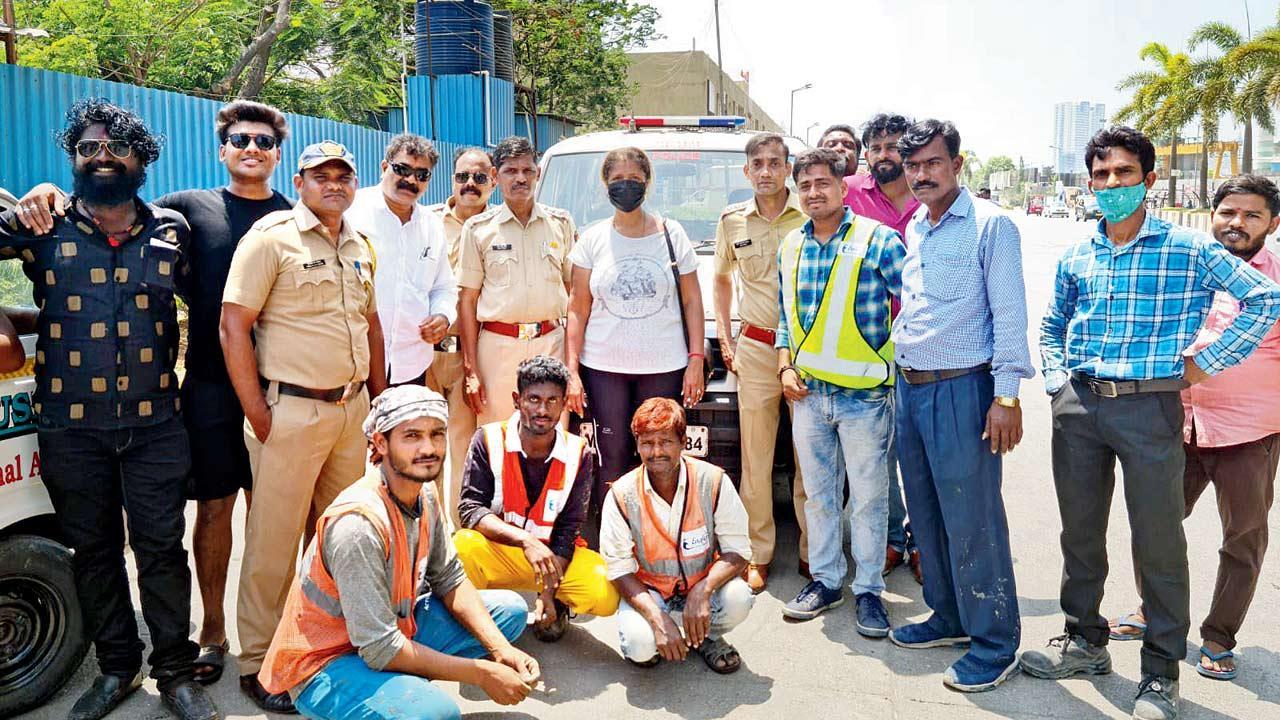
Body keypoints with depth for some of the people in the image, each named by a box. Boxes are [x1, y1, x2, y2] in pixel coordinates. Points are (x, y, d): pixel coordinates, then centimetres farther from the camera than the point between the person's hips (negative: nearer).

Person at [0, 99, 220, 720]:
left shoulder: (171, 231, 5)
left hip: (156, 424, 0)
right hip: (70, 428, 1)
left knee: (162, 550, 3)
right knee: (93, 550, 12)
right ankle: (116, 668, 29)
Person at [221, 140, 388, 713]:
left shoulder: (359, 246, 14)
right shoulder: (271, 237, -7)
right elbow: (233, 327, -11)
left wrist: (378, 399, 15)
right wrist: (259, 417, -13)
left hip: (354, 408, 6)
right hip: (292, 412, -6)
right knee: (274, 541, 1)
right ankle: (258, 663, 16)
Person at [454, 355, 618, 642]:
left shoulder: (578, 453, -7)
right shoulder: (489, 440, -10)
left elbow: (568, 529, -8)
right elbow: (470, 508, -17)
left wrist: (548, 592, -19)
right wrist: (526, 540, -32)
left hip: (555, 555, 1)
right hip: (496, 550, -1)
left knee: (606, 596, -25)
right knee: (461, 547, -34)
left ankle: (556, 604, 12)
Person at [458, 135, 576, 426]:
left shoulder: (561, 223, 9)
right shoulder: (478, 228, 5)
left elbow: (574, 292, 12)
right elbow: (467, 300, 3)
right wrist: (470, 369, -2)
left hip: (552, 342, 1)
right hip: (498, 345, -1)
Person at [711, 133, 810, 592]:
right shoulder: (732, 221, 7)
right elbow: (722, 280, 20)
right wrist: (725, 340, 13)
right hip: (755, 349, 2)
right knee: (756, 459, 5)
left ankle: (813, 552, 19)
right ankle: (759, 555, 16)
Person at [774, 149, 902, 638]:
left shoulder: (877, 240, -7)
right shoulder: (791, 247, 10)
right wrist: (785, 367, 5)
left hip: (864, 395, -5)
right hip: (808, 394, 5)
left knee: (868, 497, 5)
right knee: (818, 493, 14)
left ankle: (869, 590, 20)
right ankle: (825, 580, 28)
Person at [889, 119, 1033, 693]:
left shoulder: (990, 225, -8)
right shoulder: (911, 230, 13)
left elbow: (1009, 313, -12)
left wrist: (1007, 397, -17)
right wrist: (897, 377, 16)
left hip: (961, 389, -7)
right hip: (908, 388, 7)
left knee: (972, 520, -2)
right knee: (927, 515, 15)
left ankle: (995, 644, 12)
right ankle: (950, 617, 31)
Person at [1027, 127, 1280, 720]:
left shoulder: (1189, 249, -3)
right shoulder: (1076, 258, 10)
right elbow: (1051, 327, 22)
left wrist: (1204, 362, -8)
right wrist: (1057, 379, 7)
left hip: (1150, 406, -4)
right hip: (1077, 407, 4)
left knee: (1158, 541, 3)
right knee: (1080, 530, 14)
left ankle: (1161, 671, 19)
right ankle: (1085, 640, 31)